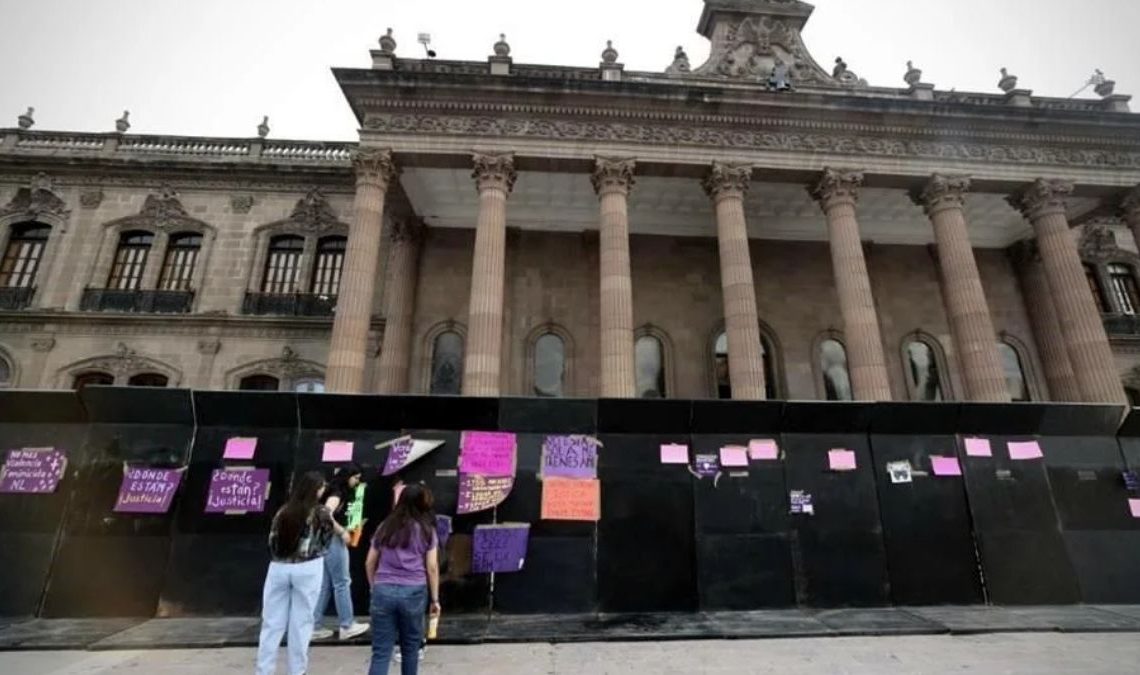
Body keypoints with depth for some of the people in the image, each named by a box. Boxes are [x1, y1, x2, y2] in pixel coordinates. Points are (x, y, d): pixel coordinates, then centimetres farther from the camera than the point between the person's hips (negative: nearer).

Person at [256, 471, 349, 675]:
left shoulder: (283, 511, 6)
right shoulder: (319, 512, -2)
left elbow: (272, 539, 7)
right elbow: (337, 529, 15)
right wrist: (344, 533, 38)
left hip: (278, 568, 4)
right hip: (307, 570, -3)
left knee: (271, 622, 12)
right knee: (301, 622, 7)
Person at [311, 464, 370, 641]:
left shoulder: (339, 492, 14)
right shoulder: (337, 492, -15)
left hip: (328, 540, 9)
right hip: (333, 540, -9)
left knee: (324, 585, 13)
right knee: (342, 583, 1)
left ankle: (314, 626, 19)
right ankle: (346, 626, 10)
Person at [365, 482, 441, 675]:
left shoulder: (385, 527, 11)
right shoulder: (426, 530, 2)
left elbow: (369, 563, 14)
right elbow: (432, 567, 0)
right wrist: (435, 598, 8)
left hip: (383, 591, 2)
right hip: (413, 592, -2)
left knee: (381, 652, 5)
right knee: (410, 647, 17)